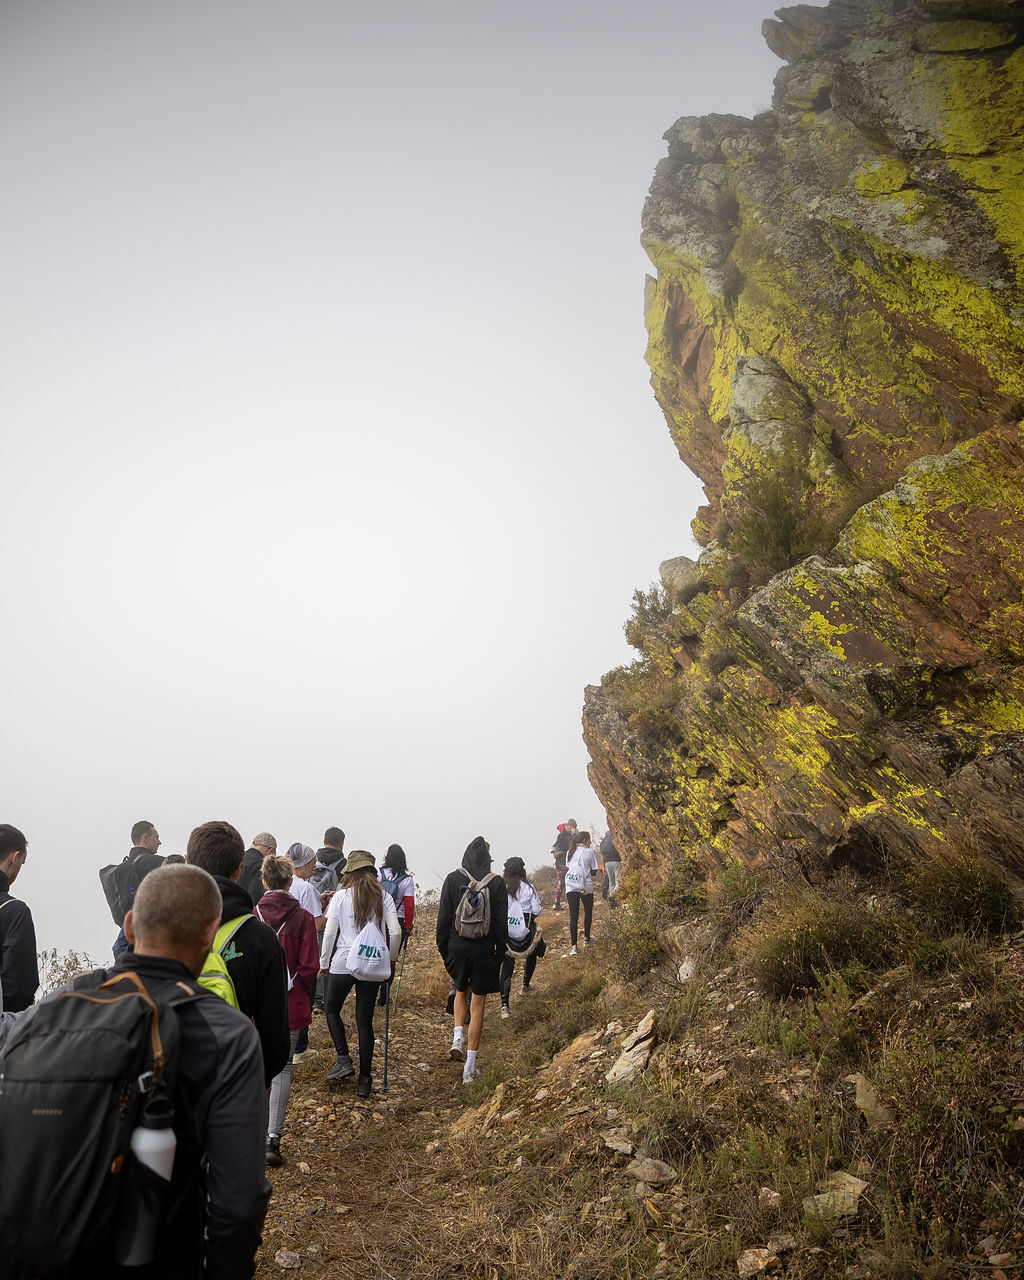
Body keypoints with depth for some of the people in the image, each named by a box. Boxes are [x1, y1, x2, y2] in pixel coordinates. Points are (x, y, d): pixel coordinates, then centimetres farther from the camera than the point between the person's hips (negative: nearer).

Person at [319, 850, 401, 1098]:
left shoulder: (341, 896, -4)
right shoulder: (384, 897, 0)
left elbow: (329, 932, -5)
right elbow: (395, 932, -5)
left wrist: (324, 963, 8)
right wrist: (390, 957, 11)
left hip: (343, 964, -2)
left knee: (332, 1009, 21)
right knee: (365, 1021, 10)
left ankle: (344, 1059, 8)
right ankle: (364, 1079, 11)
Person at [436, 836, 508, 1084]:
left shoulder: (452, 879, -3)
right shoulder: (497, 883, -4)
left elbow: (443, 918, -1)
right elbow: (502, 923, -2)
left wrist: (443, 948, 8)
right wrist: (500, 951, 8)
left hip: (457, 948, 1)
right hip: (484, 951, -1)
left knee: (461, 991, 28)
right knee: (477, 1005, 6)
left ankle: (458, 1038, 9)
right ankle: (469, 1068, 8)